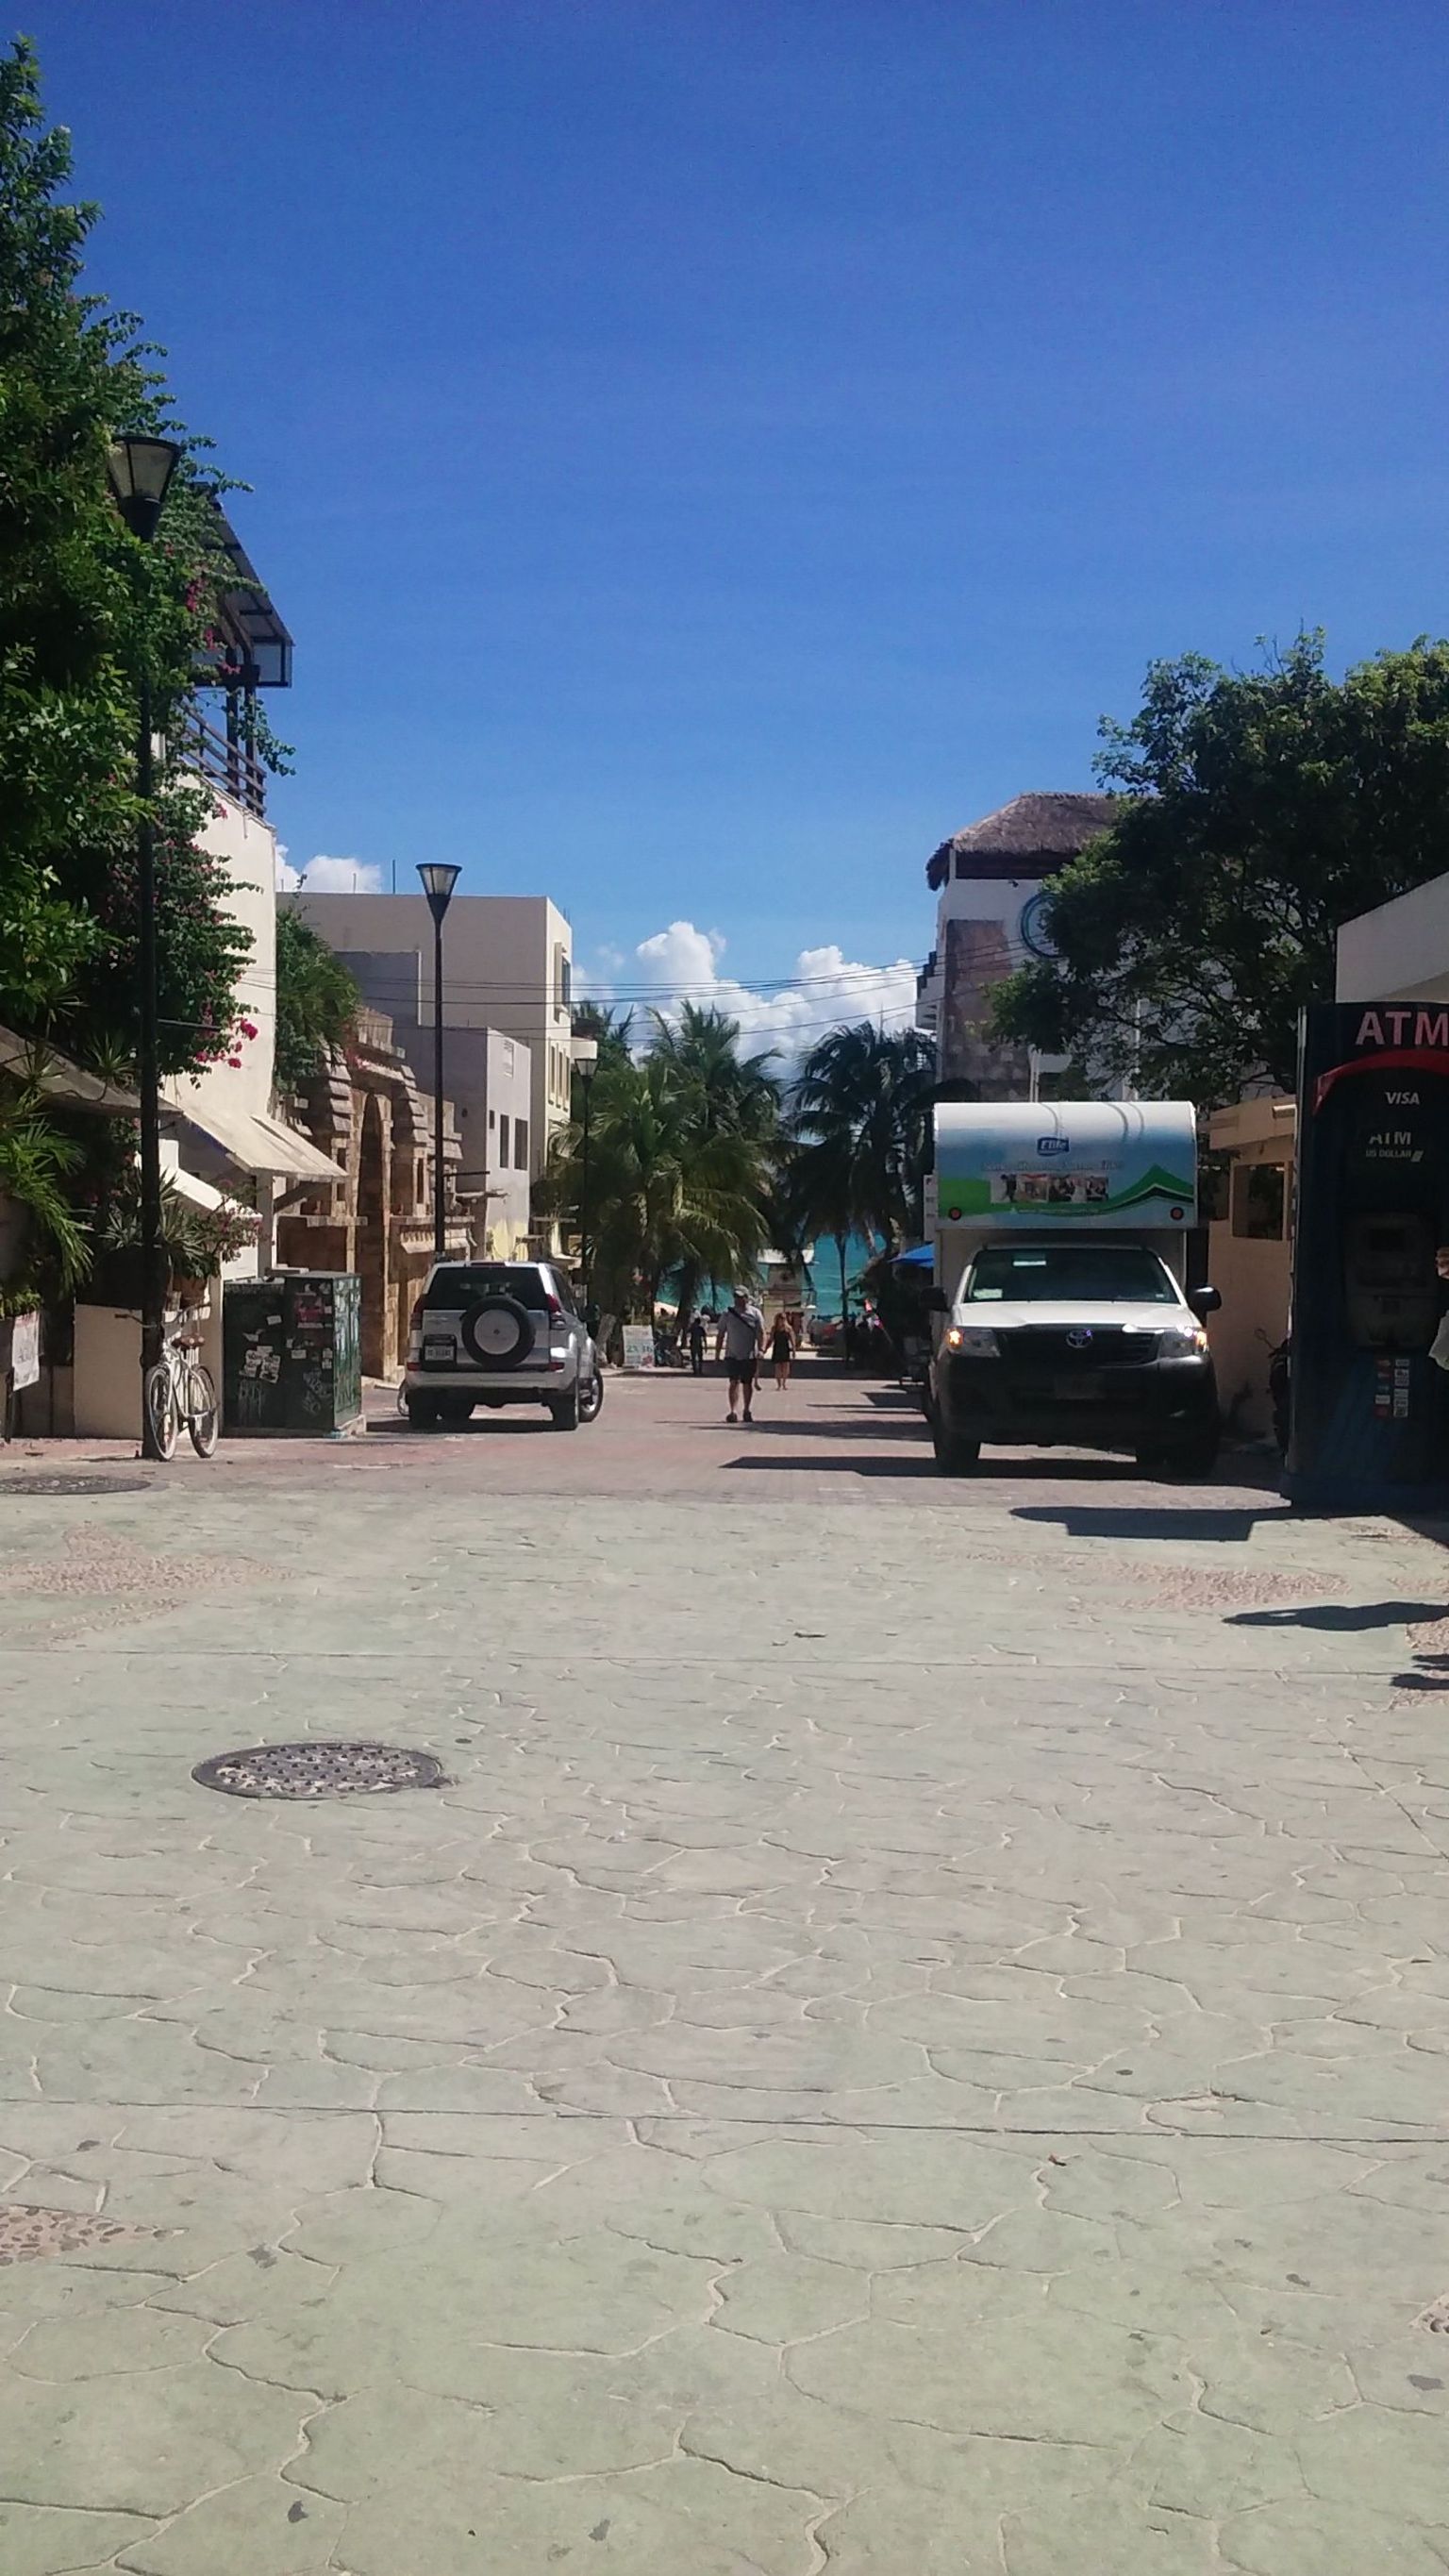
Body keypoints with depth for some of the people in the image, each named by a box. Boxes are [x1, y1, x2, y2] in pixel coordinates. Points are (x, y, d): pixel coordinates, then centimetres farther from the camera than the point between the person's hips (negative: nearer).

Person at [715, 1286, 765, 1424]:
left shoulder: (755, 1313, 2)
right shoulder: (728, 1313, 4)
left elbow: (761, 1333, -1)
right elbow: (720, 1335, 8)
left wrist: (760, 1349, -15)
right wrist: (717, 1353, 5)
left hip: (750, 1356, 1)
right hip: (732, 1355, -1)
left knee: (747, 1383, 9)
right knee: (734, 1382, -13)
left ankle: (747, 1411, 24)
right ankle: (733, 1411, -19)